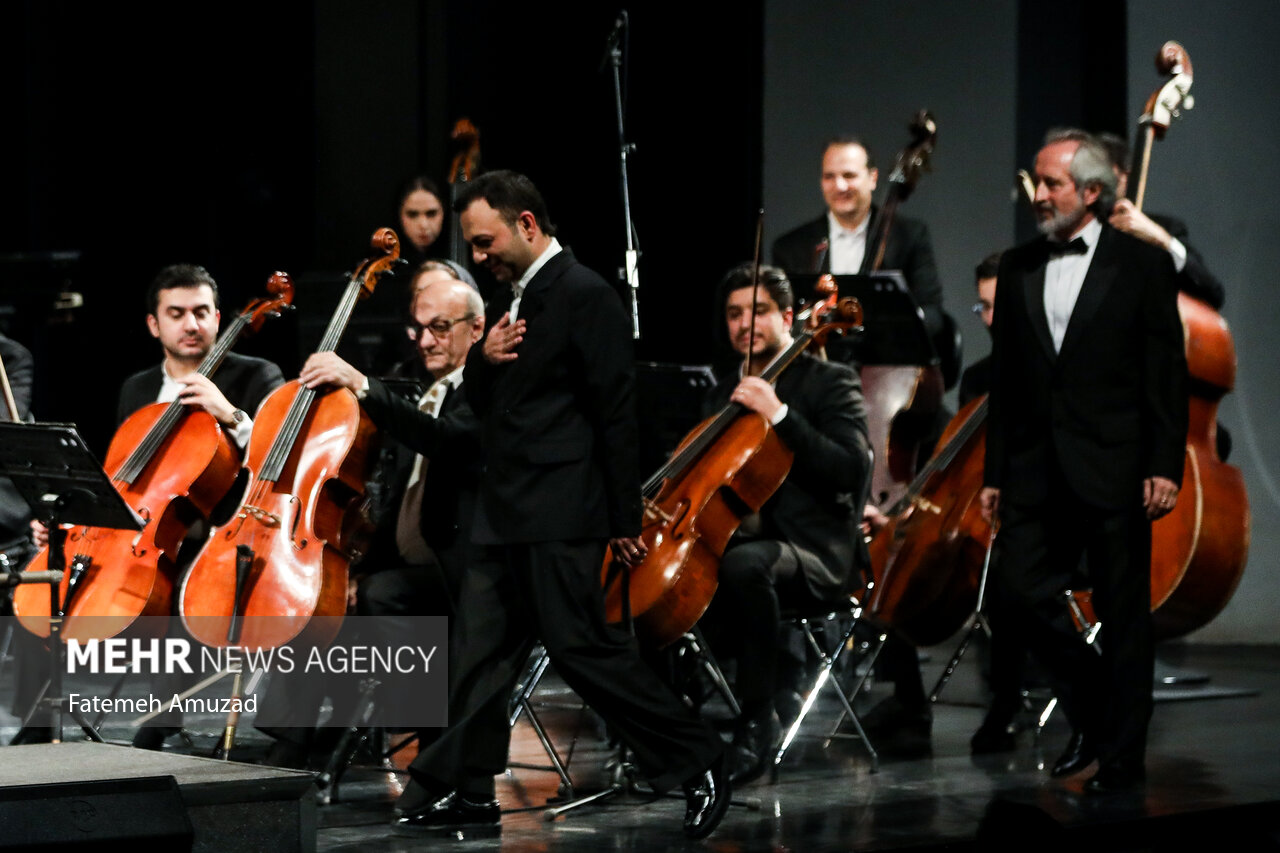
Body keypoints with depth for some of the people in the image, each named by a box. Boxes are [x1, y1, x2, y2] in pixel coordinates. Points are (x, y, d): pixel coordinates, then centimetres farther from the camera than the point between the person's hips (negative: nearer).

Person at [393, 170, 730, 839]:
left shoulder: (584, 295, -11)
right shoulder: (517, 299, 17)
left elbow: (617, 411, -13)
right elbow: (483, 404, 23)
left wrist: (624, 521, -14)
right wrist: (482, 361, -1)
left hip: (559, 514, -9)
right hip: (506, 514, 9)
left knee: (581, 644, -10)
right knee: (480, 650, 7)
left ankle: (697, 763, -1)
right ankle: (464, 789, 13)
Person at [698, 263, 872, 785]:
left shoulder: (829, 382, 2)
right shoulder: (723, 394, 21)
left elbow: (850, 468, -13)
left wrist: (779, 414, -19)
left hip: (813, 551, -7)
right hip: (736, 541, 7)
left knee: (745, 562, -40)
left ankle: (757, 721, -29)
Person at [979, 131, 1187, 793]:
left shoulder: (1141, 264, 0)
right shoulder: (1018, 268, 12)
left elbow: (1168, 373, -2)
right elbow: (1004, 379, 14)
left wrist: (1165, 466, -10)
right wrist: (994, 474, 11)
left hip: (1113, 469, -4)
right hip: (1037, 472, 4)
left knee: (1124, 618, 1)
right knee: (1017, 601, -3)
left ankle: (1122, 756, 11)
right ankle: (1094, 709, 20)